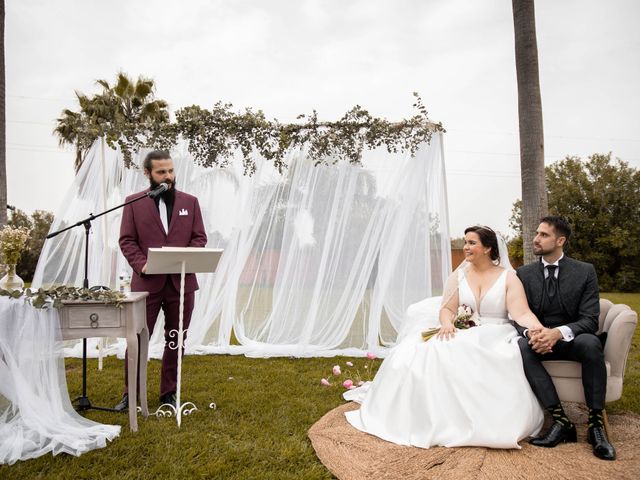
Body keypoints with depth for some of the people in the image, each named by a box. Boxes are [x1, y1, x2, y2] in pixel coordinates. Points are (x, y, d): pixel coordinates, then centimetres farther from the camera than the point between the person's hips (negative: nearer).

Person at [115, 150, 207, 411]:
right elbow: (126, 240, 1)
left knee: (175, 340, 10)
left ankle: (169, 393, 24)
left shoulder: (190, 201, 8)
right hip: (147, 281, -1)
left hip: (182, 281, 2)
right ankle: (131, 393, 22)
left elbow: (200, 237, 7)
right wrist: (141, 264, -16)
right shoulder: (134, 202, 4)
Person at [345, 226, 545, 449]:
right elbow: (447, 309, 4)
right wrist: (447, 323, -20)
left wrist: (539, 329, -32)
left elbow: (521, 313, -10)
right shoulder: (459, 275, 10)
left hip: (495, 339, -3)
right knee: (431, 352, -28)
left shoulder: (508, 277, 2)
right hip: (462, 336, 3)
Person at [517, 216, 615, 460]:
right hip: (540, 340, 2)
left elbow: (589, 320, -11)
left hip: (574, 339, -1)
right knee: (521, 345, -31)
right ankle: (561, 420, -29)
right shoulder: (524, 273, 3)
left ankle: (596, 422, -22)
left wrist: (558, 332, -31)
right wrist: (530, 332, -25)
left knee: (590, 342, -35)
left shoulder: (585, 271, -3)